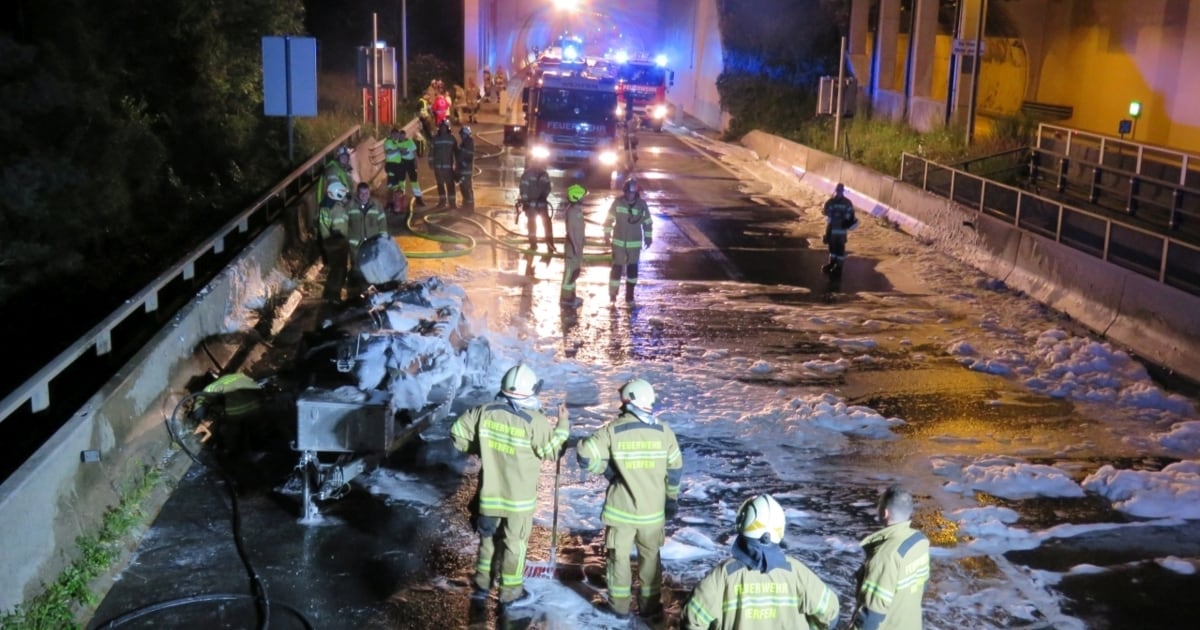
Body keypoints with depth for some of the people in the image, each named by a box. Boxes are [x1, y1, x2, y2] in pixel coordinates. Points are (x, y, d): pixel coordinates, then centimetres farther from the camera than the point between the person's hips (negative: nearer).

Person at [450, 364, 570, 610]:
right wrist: (563, 425, 1)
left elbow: (457, 432, -2)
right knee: (515, 543, 10)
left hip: (489, 493, 4)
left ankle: (481, 586, 33)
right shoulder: (535, 420, -20)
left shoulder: (485, 411, -7)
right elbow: (550, 451, -11)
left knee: (488, 537, 21)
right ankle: (511, 594, 20)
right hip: (519, 496, -4)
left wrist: (477, 449, 12)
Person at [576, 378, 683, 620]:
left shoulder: (613, 430, -13)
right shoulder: (663, 430, -5)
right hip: (653, 509, 2)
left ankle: (619, 605, 21)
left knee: (619, 556, 13)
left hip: (621, 508, -2)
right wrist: (672, 498, 14)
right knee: (650, 556, 16)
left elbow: (585, 455, -18)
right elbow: (675, 469, 2)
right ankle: (650, 605, 24)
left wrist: (606, 468, -2)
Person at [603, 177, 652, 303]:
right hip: (618, 241, -1)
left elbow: (647, 222, 3)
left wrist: (648, 237, 7)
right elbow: (609, 219, -1)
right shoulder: (617, 202, -11)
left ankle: (629, 293, 22)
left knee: (632, 267, 10)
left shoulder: (642, 204, -8)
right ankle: (612, 293, 14)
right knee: (617, 267, 2)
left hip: (635, 243, 1)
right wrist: (607, 235, 0)